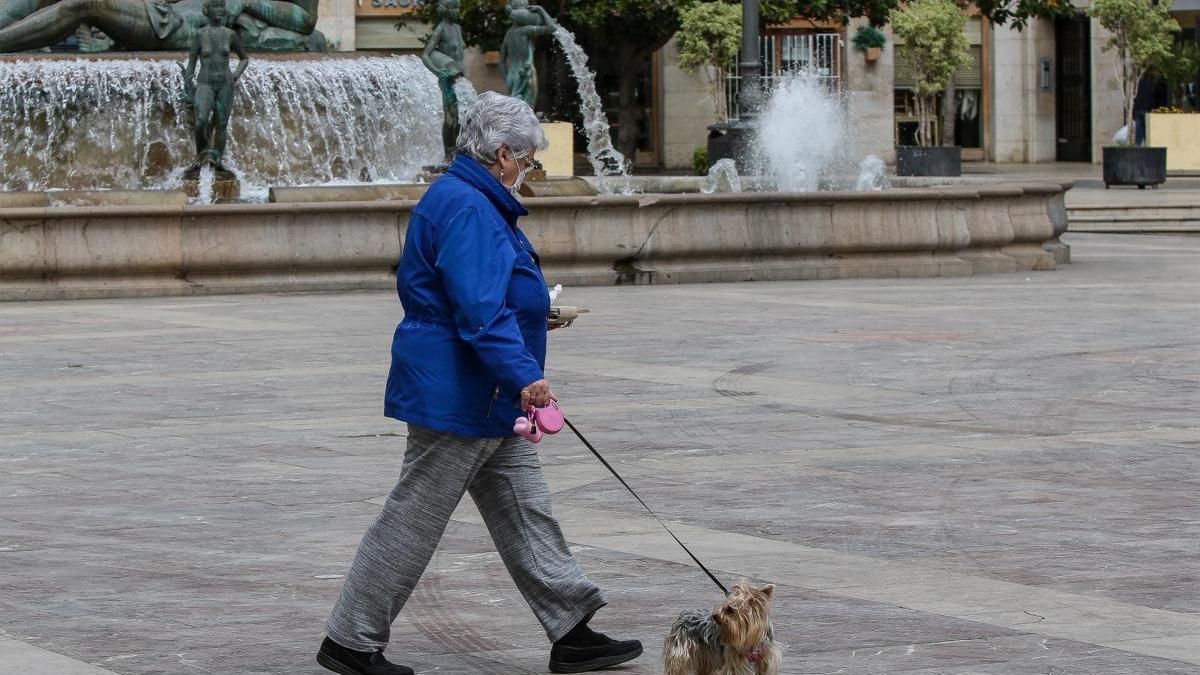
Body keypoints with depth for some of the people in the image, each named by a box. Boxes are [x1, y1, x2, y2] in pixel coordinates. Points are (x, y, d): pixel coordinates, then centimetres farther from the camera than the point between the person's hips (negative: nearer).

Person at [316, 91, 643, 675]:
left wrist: (530, 311, 41)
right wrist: (524, 375, -33)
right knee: (414, 518, -3)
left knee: (525, 513, 10)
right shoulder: (465, 209, -19)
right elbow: (480, 309, -28)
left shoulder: (470, 201, 15)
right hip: (454, 396, -11)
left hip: (487, 404, 11)